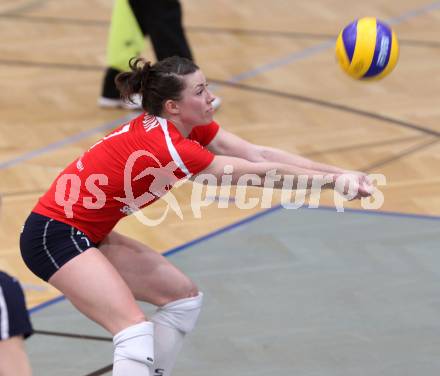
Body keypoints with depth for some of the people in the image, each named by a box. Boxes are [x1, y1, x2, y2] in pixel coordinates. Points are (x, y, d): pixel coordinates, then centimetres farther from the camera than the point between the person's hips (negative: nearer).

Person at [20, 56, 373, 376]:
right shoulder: (167, 147, -26)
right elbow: (261, 172, -22)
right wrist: (336, 180, -15)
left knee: (184, 296, 12)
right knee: (136, 330, -23)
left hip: (89, 234, 11)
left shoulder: (190, 127, 0)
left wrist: (339, 173, -9)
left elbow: (259, 154, -5)